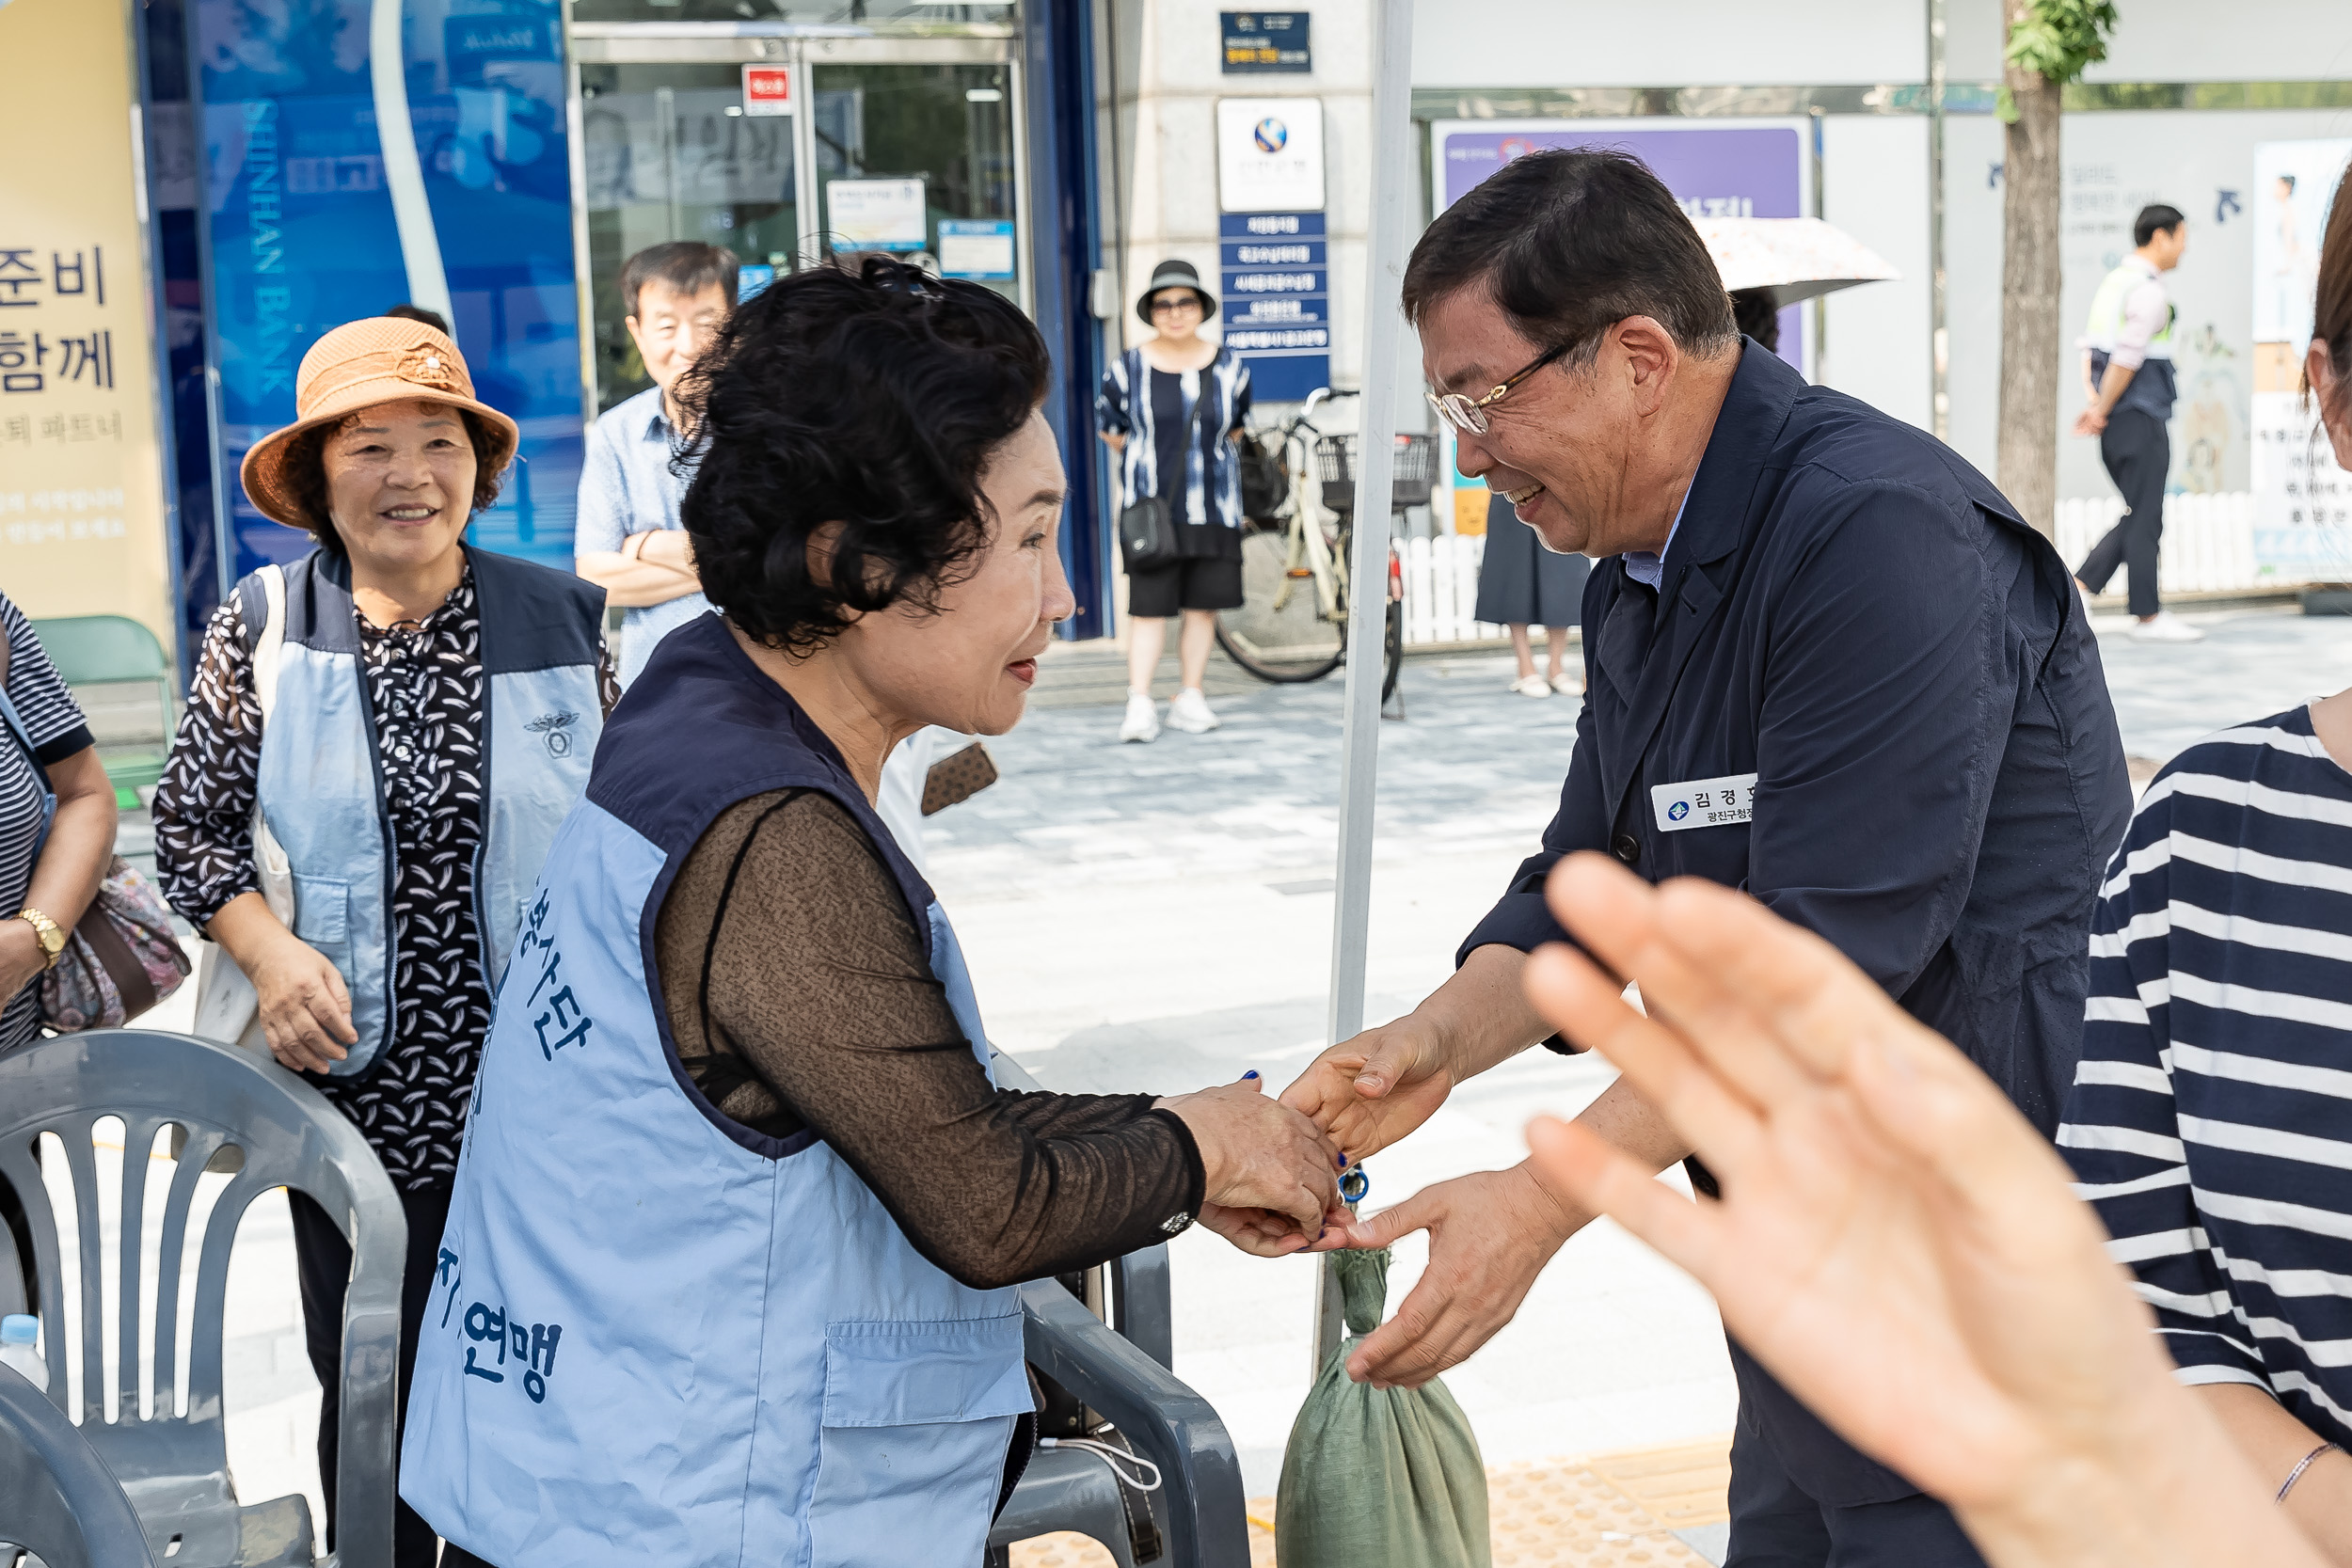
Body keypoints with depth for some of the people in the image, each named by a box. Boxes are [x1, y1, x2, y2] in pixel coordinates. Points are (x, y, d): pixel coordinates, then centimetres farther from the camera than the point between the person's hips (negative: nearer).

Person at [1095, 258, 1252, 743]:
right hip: (1151, 504, -2)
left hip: (1212, 506, 2)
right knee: (1148, 606, -6)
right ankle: (1139, 706, -4)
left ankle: (1190, 699, 15)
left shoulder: (1229, 367, 3)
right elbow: (1109, 428, 11)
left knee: (1203, 605, 4)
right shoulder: (1128, 368, -2)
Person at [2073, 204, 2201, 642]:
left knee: (2140, 517, 14)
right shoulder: (2148, 290, -14)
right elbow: (2126, 360, -19)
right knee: (2145, 520, -1)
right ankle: (2147, 615, 6)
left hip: (2116, 424, 9)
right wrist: (2101, 411, -11)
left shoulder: (2113, 282, 15)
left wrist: (2092, 397, -1)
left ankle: (2081, 587, 7)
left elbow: (2089, 347, 10)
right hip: (2139, 417, -9)